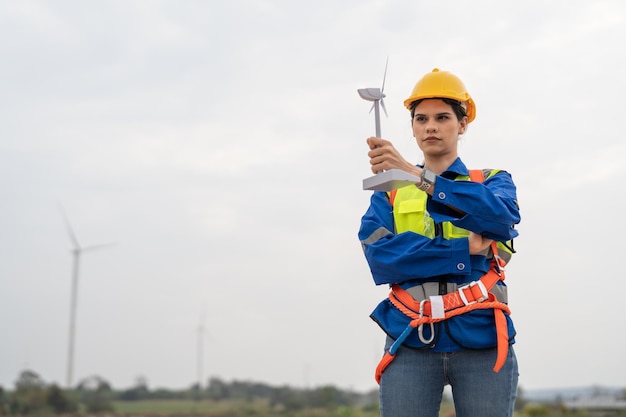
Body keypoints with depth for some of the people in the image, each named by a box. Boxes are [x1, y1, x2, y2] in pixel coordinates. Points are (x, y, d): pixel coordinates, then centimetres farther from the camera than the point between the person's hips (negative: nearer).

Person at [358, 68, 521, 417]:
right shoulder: (389, 193, 15)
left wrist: (418, 176, -22)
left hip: (482, 340, 0)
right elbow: (378, 257, -4)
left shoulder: (493, 181, 14)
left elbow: (501, 217, -11)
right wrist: (465, 250, -12)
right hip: (410, 343, 0)